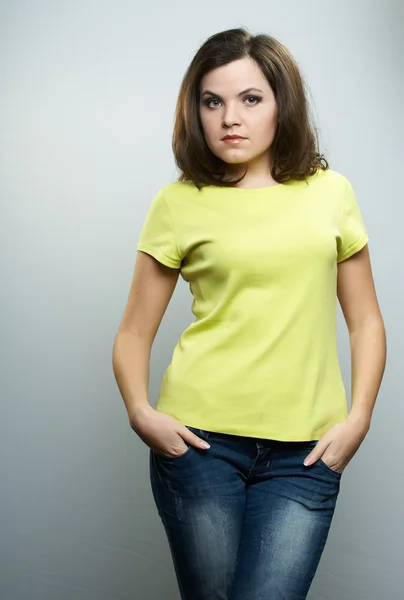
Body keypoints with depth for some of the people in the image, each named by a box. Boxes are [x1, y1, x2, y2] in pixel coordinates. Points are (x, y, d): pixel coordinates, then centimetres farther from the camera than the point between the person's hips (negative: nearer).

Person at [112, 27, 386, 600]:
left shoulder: (330, 193, 6)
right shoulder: (180, 203, 1)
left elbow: (365, 320, 10)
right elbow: (134, 331, 5)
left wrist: (358, 418, -2)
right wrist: (140, 411, -11)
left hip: (305, 450, 1)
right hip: (200, 439, 0)